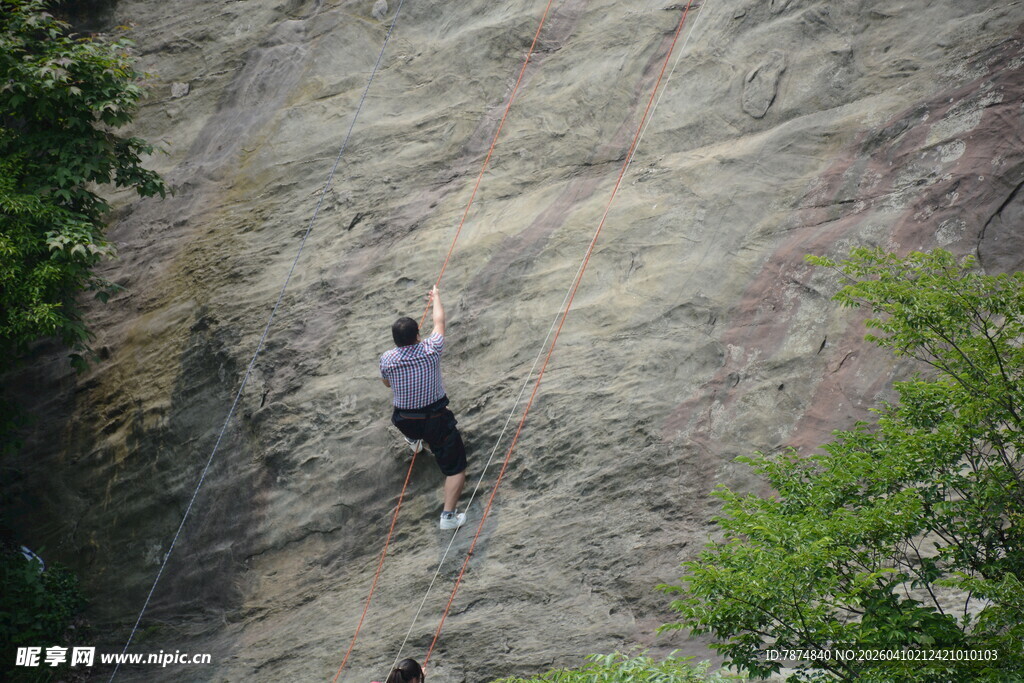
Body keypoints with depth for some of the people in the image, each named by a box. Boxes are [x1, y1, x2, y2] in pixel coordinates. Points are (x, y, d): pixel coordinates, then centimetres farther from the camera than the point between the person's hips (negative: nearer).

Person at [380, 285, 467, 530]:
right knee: (456, 468, 5)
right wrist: (436, 297, 20)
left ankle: (414, 440, 62)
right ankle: (449, 514, -8)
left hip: (404, 421, 3)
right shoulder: (431, 350, -18)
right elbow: (439, 321, 2)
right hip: (436, 419, -3)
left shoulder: (386, 359, -15)